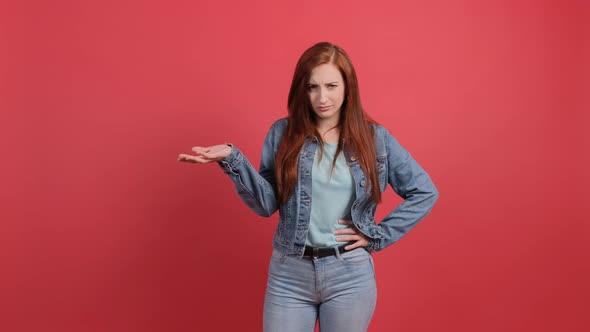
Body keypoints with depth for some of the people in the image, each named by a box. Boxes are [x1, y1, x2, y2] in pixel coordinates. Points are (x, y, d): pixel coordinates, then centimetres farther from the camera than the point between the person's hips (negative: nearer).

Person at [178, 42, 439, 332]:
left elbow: (425, 192, 2)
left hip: (350, 274, 0)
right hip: (288, 273, 0)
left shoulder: (374, 138, -2)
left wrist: (379, 235, -4)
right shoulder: (283, 133, 0)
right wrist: (232, 159, -14)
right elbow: (267, 204, -2)